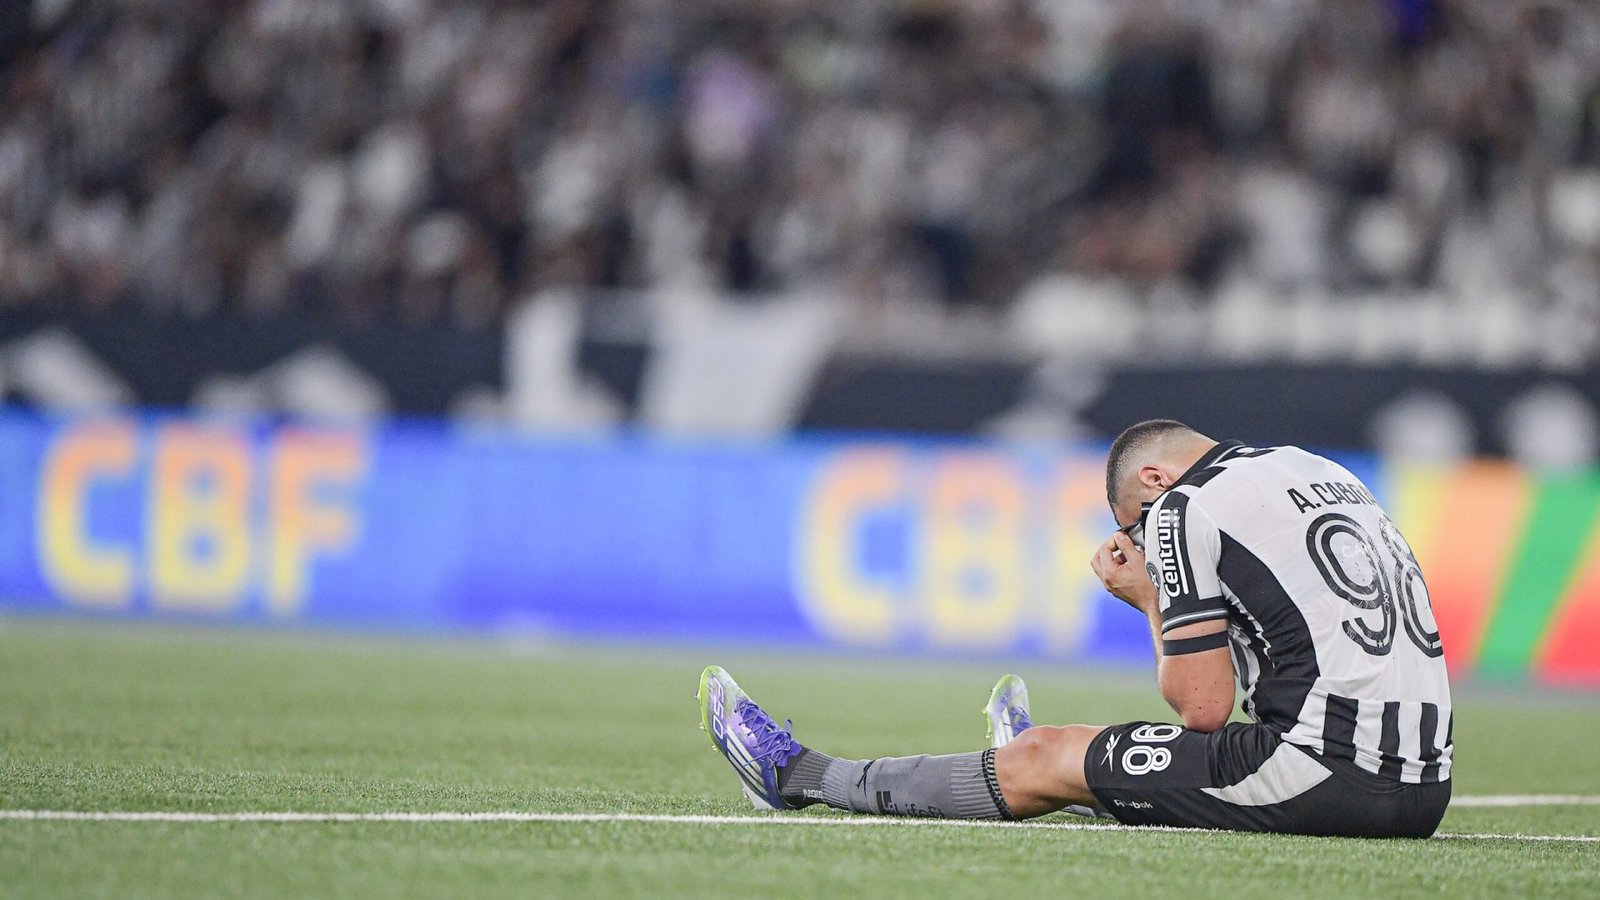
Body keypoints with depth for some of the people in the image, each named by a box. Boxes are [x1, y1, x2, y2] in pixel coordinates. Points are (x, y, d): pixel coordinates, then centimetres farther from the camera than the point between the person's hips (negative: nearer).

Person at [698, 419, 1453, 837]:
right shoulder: (1320, 470, 20)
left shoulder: (1185, 507, -5)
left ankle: (800, 776, 25)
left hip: (1329, 782, -7)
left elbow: (1202, 708, -7)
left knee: (1041, 761, 10)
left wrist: (1151, 601, 10)